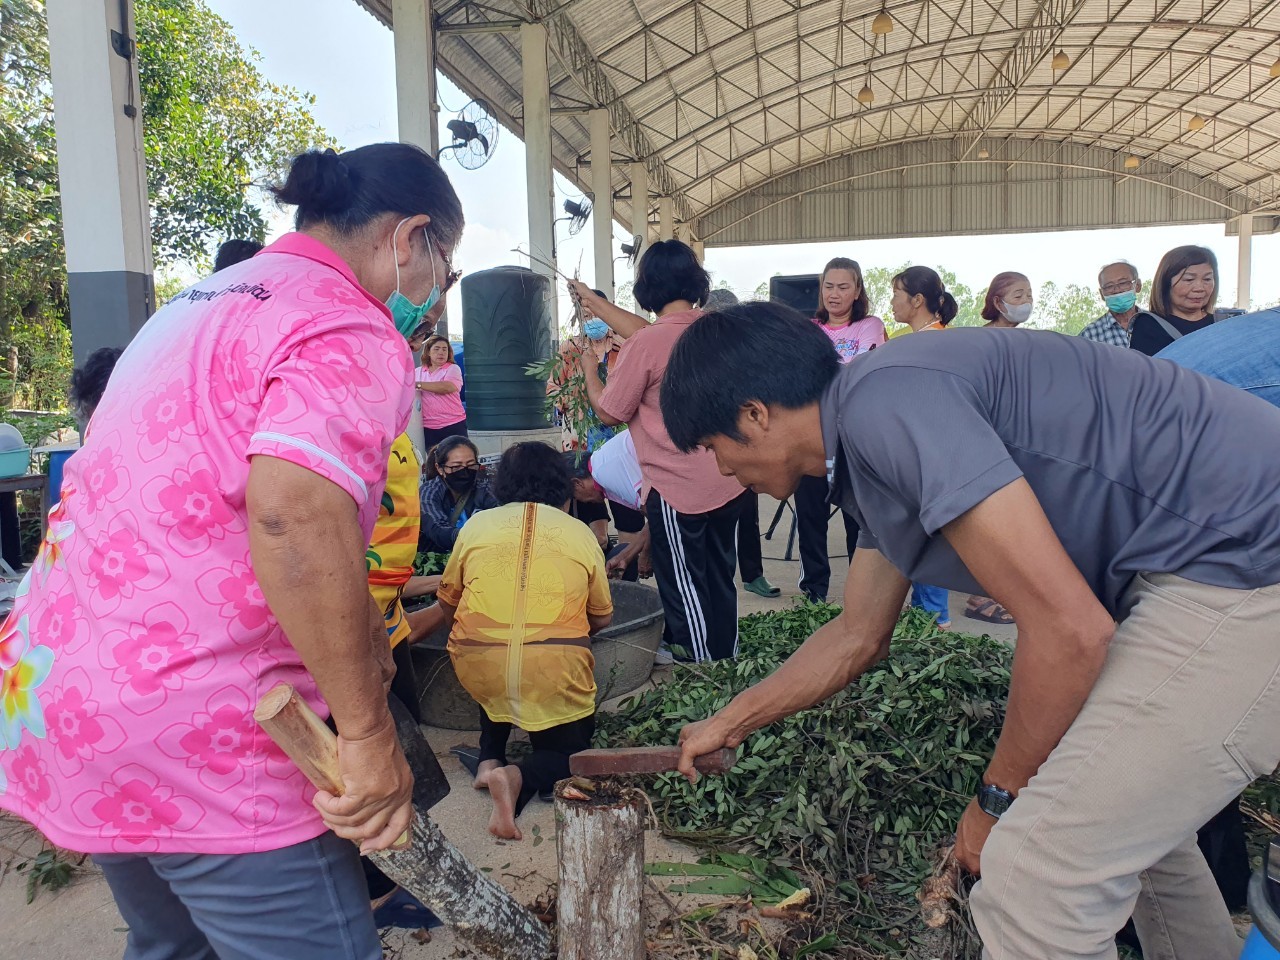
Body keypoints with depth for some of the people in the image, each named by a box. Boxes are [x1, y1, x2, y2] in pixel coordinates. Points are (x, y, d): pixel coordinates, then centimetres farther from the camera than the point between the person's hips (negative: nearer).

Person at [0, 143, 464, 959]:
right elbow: (293, 517, -30)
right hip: (190, 729, -9)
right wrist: (368, 729, -22)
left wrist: (349, 625, 17)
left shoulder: (203, 304, 16)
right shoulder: (351, 334, -13)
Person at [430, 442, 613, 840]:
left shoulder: (477, 525, 10)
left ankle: (490, 759, 19)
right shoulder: (580, 533, 9)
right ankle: (520, 777, -10)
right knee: (569, 755, 20)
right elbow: (602, 618, 16)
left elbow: (447, 606, 19)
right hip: (555, 668, -2)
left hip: (476, 665, 2)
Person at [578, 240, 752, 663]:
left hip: (678, 489, -7)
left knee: (685, 589, 7)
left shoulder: (646, 344, -19)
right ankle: (726, 662, 33)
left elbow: (610, 413, -8)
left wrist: (589, 369, 10)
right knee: (720, 580, 20)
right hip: (728, 481, 7)